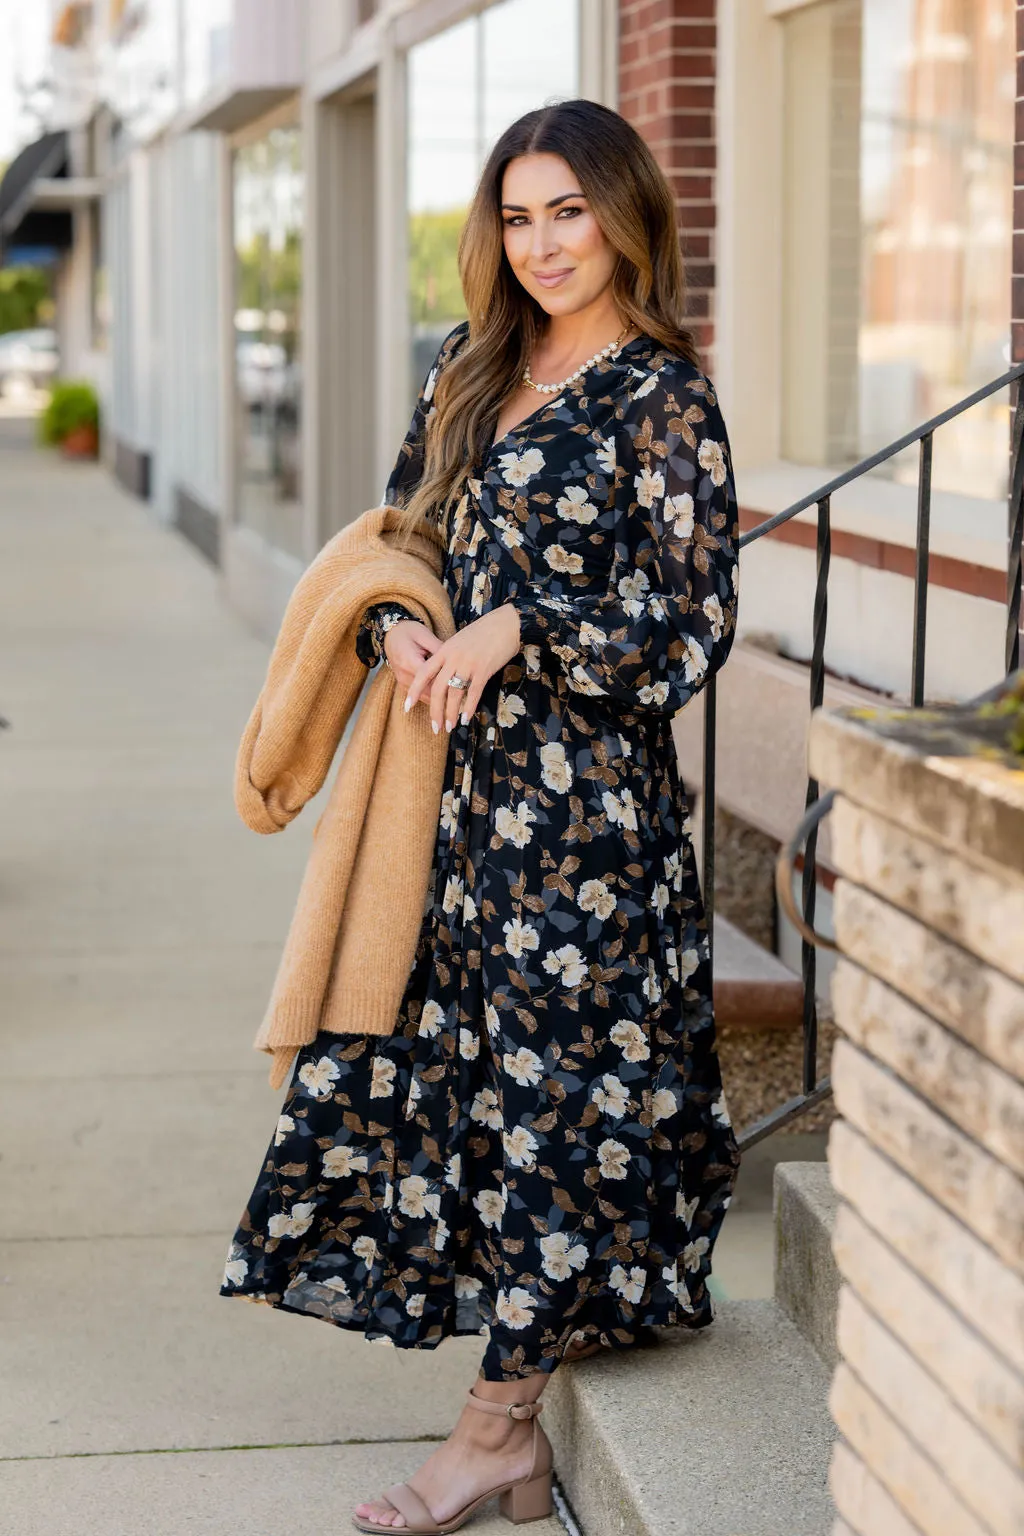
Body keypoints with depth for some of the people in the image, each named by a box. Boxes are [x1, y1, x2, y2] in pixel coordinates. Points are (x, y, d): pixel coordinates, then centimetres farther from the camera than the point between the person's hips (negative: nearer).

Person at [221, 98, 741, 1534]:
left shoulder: (663, 400, -8)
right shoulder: (474, 369, 13)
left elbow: (694, 628, -11)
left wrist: (516, 629, -17)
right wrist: (402, 630, -4)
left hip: (587, 802, -7)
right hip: (463, 782, 7)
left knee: (551, 1090, 1)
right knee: (444, 1066, 8)